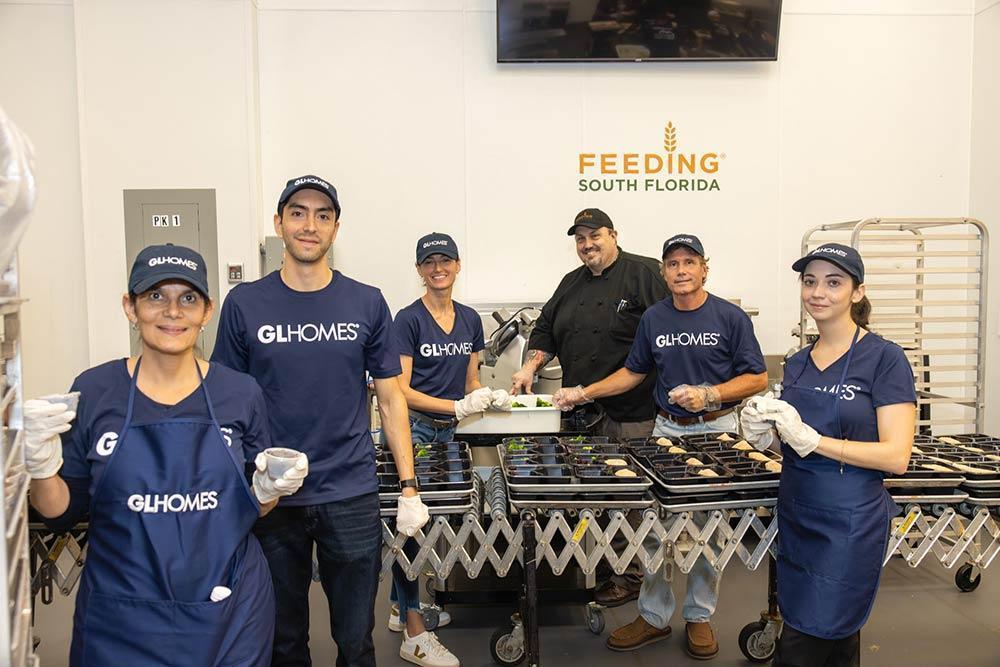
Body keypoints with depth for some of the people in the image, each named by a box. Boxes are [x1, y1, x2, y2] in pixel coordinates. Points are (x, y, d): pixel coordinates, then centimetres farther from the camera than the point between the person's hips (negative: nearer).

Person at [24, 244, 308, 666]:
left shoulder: (240, 393, -5)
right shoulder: (92, 391, -6)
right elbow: (63, 514, 1)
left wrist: (268, 490, -14)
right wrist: (42, 468, -17)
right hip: (120, 625, 0)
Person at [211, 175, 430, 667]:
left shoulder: (367, 304, -1)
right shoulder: (244, 304, -2)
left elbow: (390, 399, 2)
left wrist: (409, 487, -3)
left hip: (352, 496, 0)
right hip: (270, 497, 0)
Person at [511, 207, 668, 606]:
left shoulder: (644, 275, -4)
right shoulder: (572, 283, 17)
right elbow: (546, 330, 23)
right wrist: (530, 367, 8)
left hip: (632, 412, -6)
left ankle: (631, 574, 14)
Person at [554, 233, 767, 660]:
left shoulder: (730, 317, -6)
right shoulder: (653, 319, 4)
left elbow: (757, 378, -5)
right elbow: (633, 372, 12)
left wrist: (709, 394, -18)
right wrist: (584, 393, 4)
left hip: (716, 430, -2)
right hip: (667, 429, 3)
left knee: (708, 527, 7)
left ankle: (699, 617, 23)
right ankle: (653, 616, 16)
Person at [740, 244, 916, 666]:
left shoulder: (884, 358, -11)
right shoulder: (797, 364, 9)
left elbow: (896, 456, -17)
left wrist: (811, 439, -23)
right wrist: (766, 434, -4)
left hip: (849, 522, -6)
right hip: (796, 515, 6)